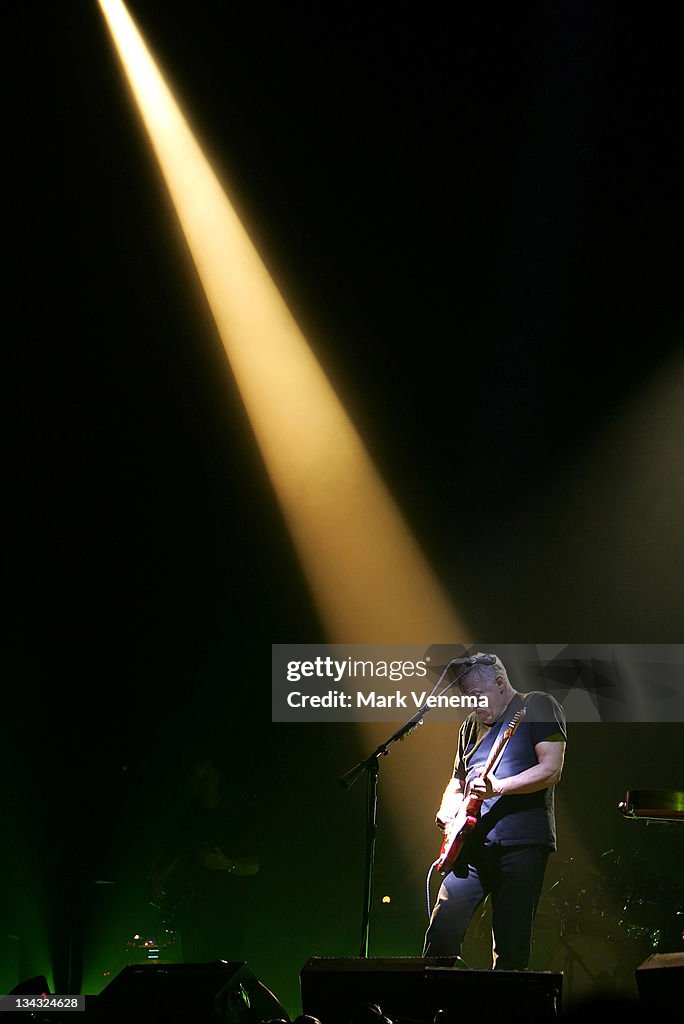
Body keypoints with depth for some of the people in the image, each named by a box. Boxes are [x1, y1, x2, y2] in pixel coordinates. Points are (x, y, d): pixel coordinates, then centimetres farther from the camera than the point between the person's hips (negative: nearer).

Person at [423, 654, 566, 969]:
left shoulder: (537, 707, 2)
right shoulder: (472, 725, 21)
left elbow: (552, 769, -10)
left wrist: (498, 787, -20)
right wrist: (447, 810, 8)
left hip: (523, 842, -5)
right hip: (472, 846, 6)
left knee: (511, 949, -5)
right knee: (442, 932, -5)